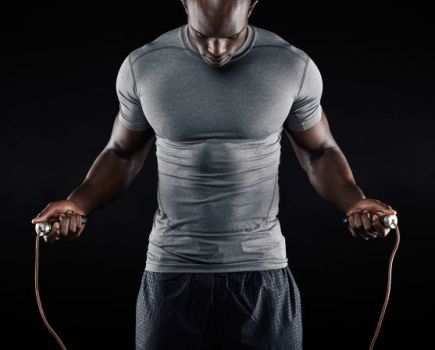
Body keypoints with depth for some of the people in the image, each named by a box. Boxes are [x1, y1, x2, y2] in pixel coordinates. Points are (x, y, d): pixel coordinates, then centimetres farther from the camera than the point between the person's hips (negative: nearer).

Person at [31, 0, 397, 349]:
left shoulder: (294, 66, -6)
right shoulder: (142, 66, -4)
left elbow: (319, 151, 7)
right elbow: (122, 154, 9)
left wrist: (354, 200, -11)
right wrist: (77, 202, -9)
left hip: (263, 274, 0)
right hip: (170, 274, 1)